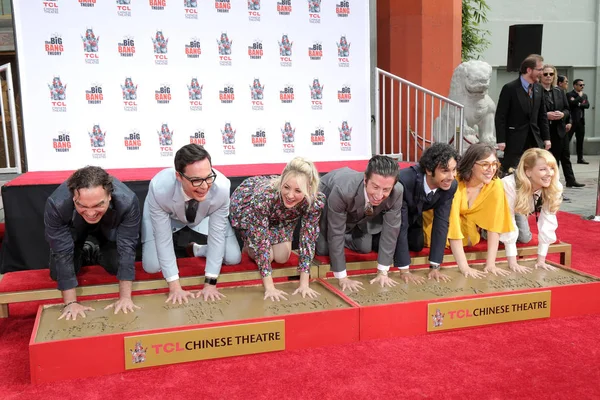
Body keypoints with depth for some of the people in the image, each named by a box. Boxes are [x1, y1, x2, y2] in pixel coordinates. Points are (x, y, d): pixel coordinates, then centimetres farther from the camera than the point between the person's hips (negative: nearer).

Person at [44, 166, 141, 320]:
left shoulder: (128, 202, -41)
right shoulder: (56, 204, -41)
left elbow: (127, 248, -33)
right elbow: (63, 253, -33)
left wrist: (125, 297, -33)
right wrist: (70, 303, -31)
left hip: (109, 229, 0)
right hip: (74, 231, 0)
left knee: (117, 266, -14)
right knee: (57, 273, -11)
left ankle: (97, 252, 18)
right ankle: (85, 253, 20)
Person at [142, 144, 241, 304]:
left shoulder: (221, 187, -38)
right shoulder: (159, 188, -41)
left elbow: (217, 235, -26)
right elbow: (162, 239, -30)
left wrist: (210, 283, -24)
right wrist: (175, 286, -28)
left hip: (204, 216, 1)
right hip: (167, 216, -1)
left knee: (233, 258, -8)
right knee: (151, 266, -12)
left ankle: (195, 248, 18)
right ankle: (183, 246, 17)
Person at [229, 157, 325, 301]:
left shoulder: (316, 201, -36)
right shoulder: (264, 195, -45)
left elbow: (308, 239, -27)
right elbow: (261, 241, -39)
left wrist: (304, 284, -29)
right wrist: (269, 287, -40)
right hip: (246, 206, -3)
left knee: (282, 258, -3)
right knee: (267, 255, -15)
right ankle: (248, 244, 18)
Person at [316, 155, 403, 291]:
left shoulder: (397, 192, -36)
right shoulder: (343, 190, -47)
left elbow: (391, 229, -23)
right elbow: (336, 233, -36)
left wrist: (382, 272, -19)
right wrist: (342, 277, -31)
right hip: (327, 197, -3)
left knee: (365, 247, 2)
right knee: (323, 249, -7)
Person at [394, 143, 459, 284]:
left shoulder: (451, 185, -27)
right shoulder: (404, 181, -44)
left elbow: (441, 222, -22)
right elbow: (400, 225, -39)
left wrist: (435, 267, -23)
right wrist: (404, 270, -37)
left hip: (414, 213, 5)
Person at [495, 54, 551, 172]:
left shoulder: (538, 88, 10)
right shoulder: (510, 88, -9)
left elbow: (542, 115, 15)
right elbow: (500, 117, -9)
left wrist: (546, 138, 11)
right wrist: (501, 141, -14)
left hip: (535, 140, 6)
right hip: (515, 141, -6)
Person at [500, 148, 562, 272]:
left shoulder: (555, 187, -31)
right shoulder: (510, 185, -43)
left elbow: (547, 223, -26)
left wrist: (541, 260, -27)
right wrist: (512, 263, -38)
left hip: (517, 210, 4)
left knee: (525, 238, -5)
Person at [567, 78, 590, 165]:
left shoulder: (584, 95, 16)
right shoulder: (569, 94, -4)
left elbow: (587, 105, 2)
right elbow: (572, 103, -20)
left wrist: (578, 104, -10)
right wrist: (579, 96, -9)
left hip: (581, 120, 7)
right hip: (572, 120, -6)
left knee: (580, 141, 8)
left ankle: (580, 158, 13)